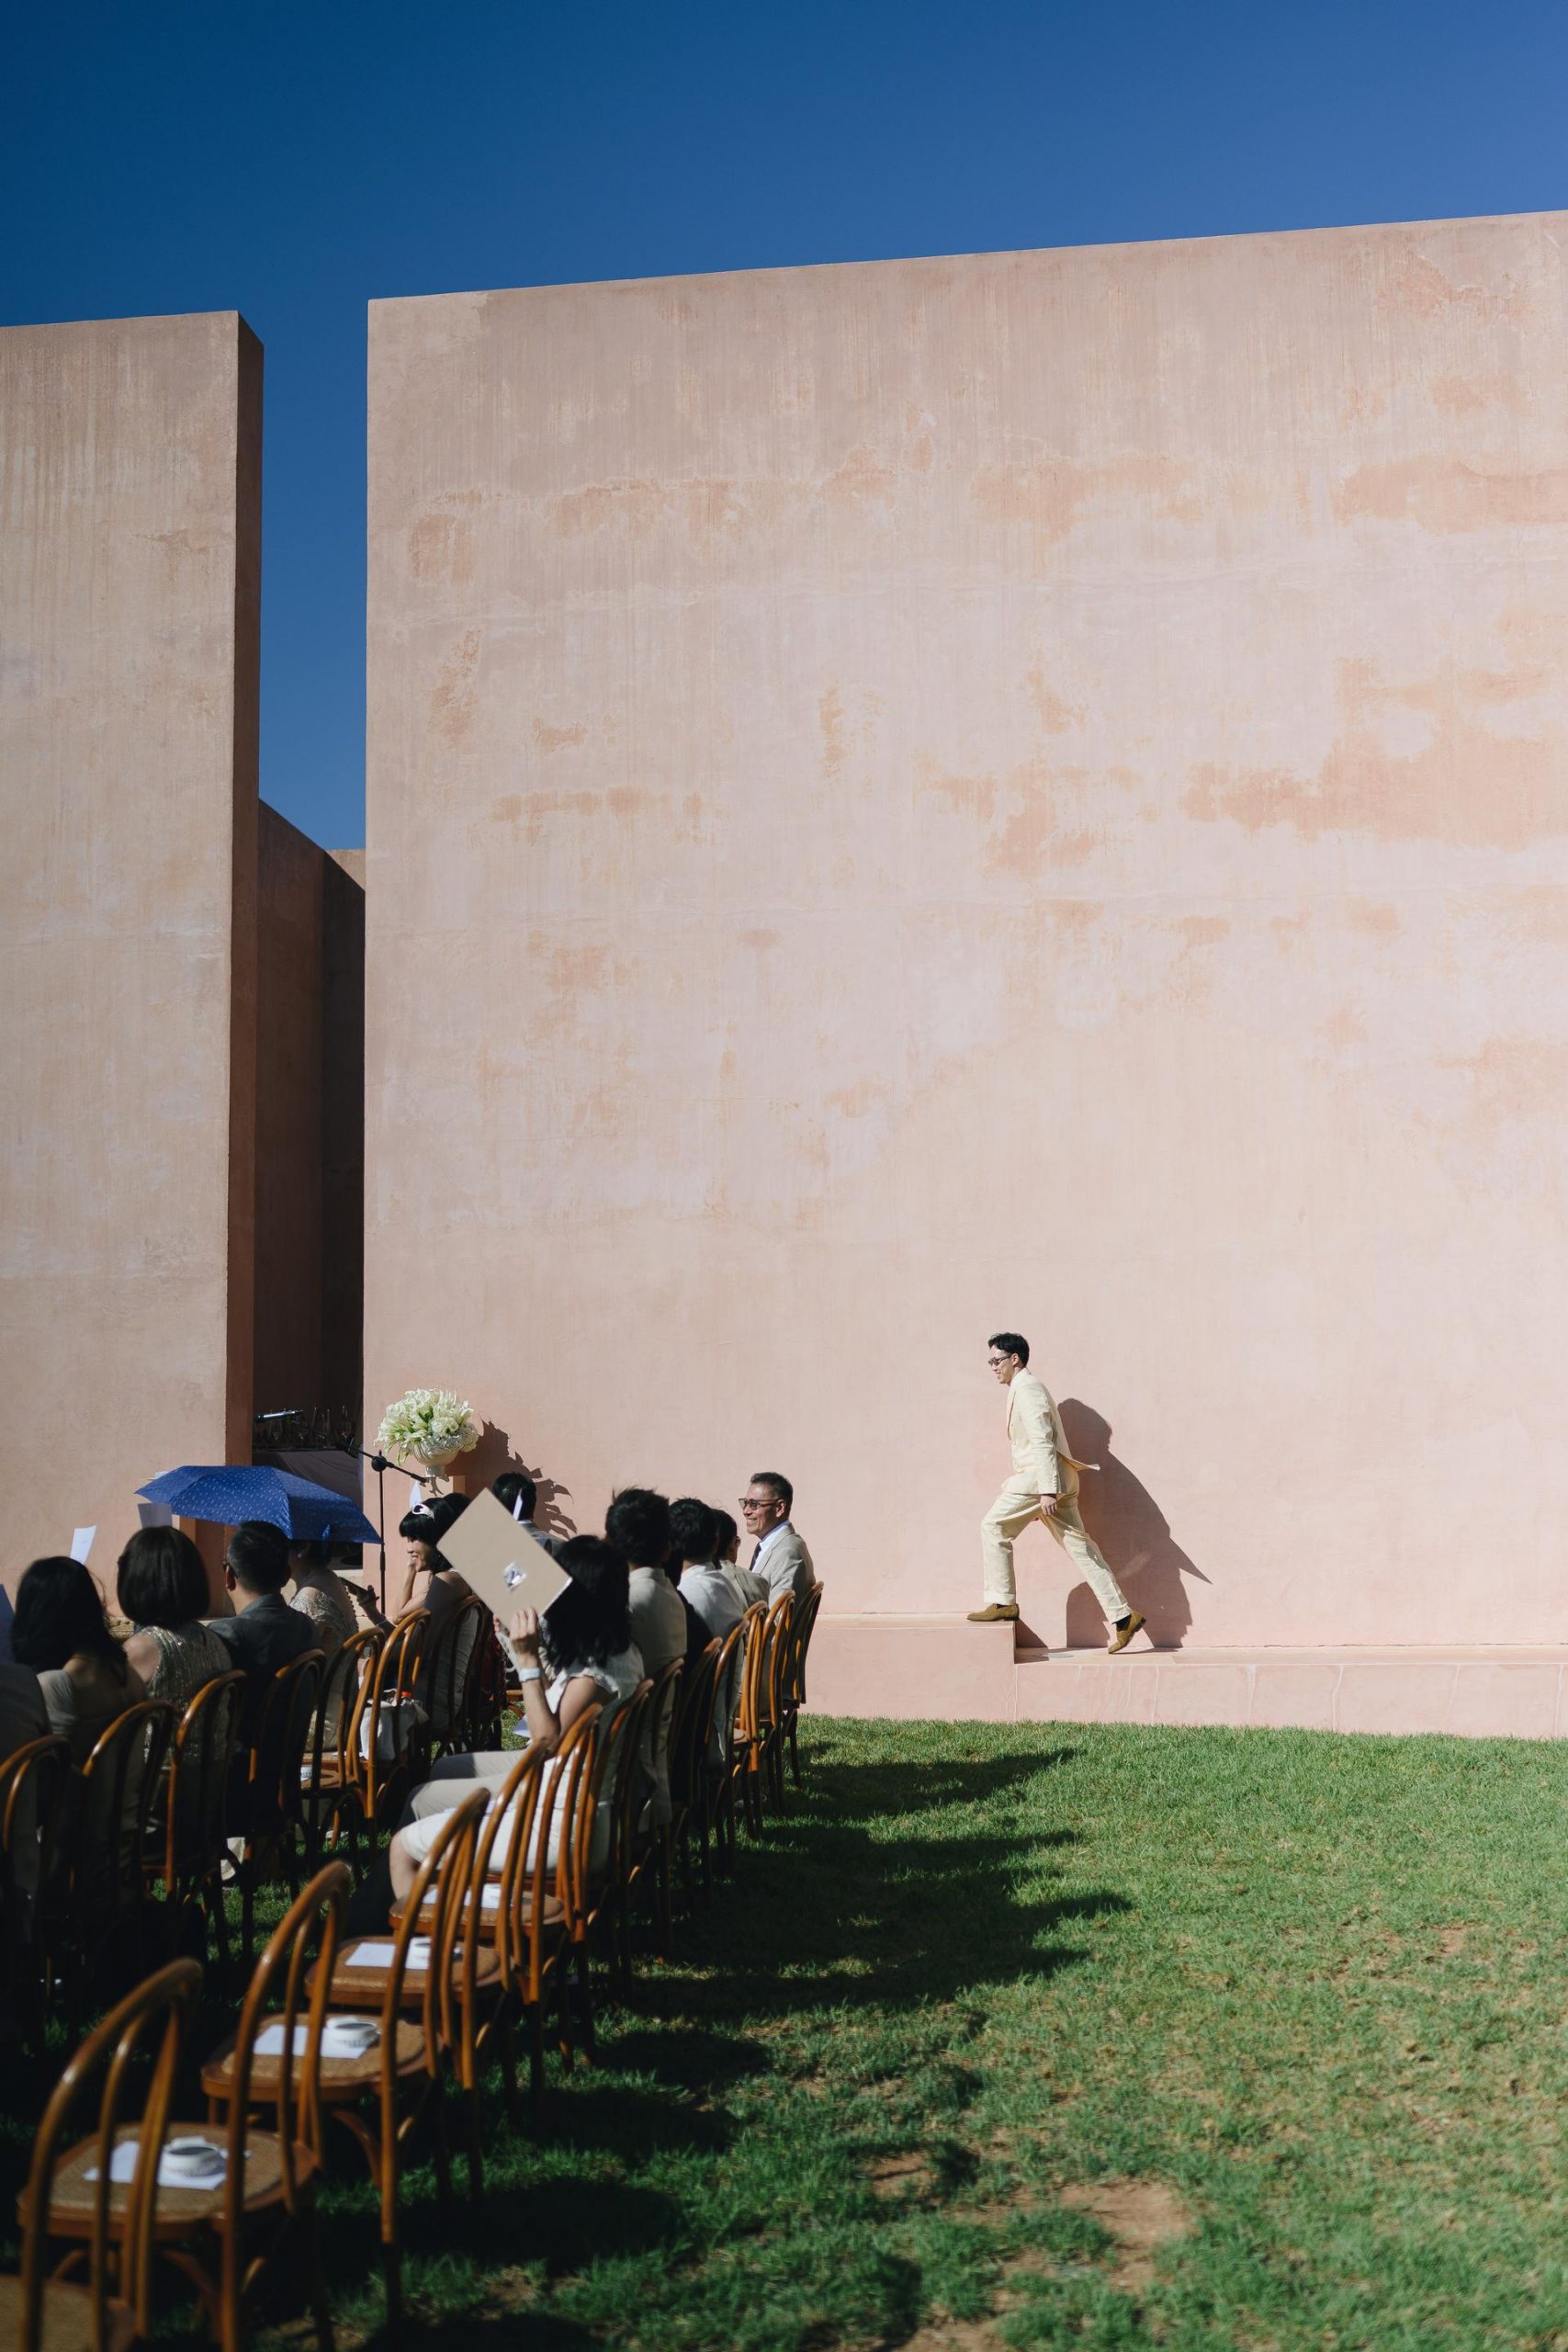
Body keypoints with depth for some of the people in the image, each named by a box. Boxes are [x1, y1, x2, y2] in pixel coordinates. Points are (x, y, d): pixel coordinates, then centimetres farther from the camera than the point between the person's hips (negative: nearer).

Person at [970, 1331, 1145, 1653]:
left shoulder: (1026, 1389, -10)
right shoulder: (1025, 1388, 22)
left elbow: (1042, 1441, -19)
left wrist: (1047, 1491, -23)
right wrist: (1049, 1490, 27)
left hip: (1039, 1477, -10)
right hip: (1052, 1480, 10)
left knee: (993, 1527, -4)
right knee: (1077, 1545, 7)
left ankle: (1002, 1602, 0)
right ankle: (1123, 1615, 5)